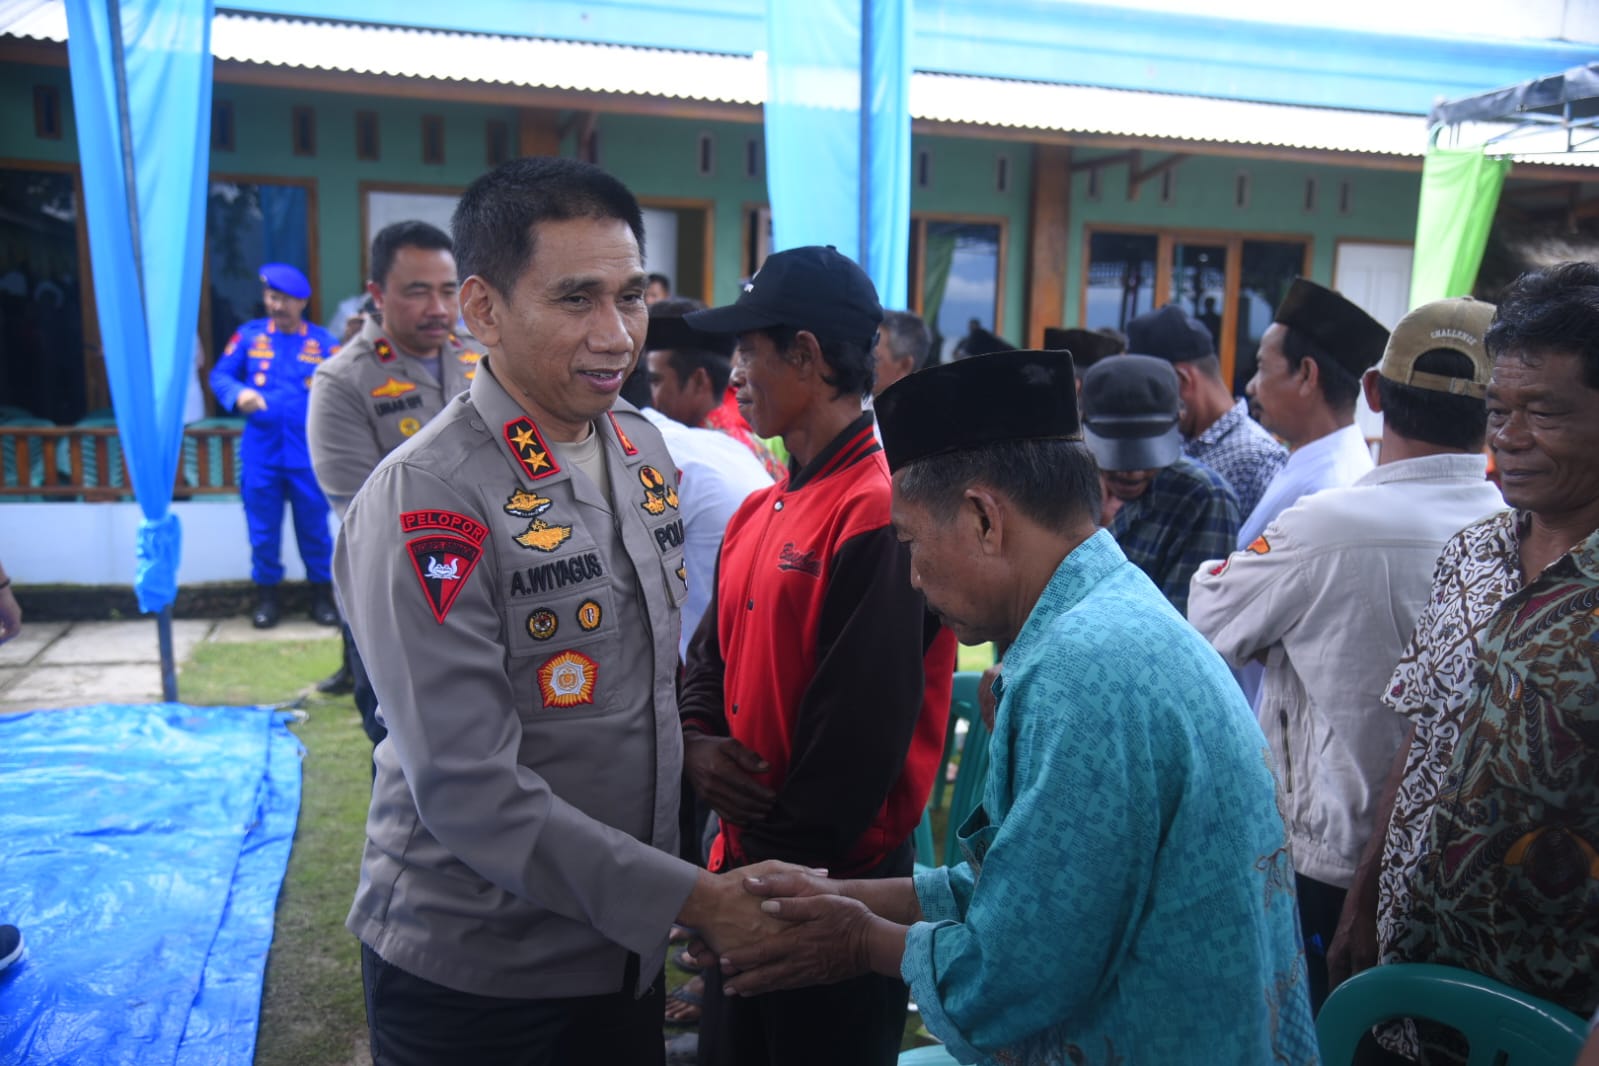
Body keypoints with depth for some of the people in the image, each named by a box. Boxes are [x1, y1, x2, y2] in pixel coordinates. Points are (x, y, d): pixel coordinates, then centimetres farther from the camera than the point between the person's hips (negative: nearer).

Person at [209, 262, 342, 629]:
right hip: (260, 454, 1)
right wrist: (238, 394, -15)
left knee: (314, 528, 8)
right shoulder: (249, 335, 3)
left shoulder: (322, 341, 0)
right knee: (263, 531, 11)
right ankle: (266, 596, 26)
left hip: (308, 455, -1)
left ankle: (322, 594, 24)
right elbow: (219, 375, 5)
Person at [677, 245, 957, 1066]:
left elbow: (861, 727, -22)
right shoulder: (756, 515, 8)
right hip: (744, 864, 8)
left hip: (835, 884, -8)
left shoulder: (882, 515, -21)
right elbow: (711, 658, 14)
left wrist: (789, 866, -15)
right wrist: (696, 743, -6)